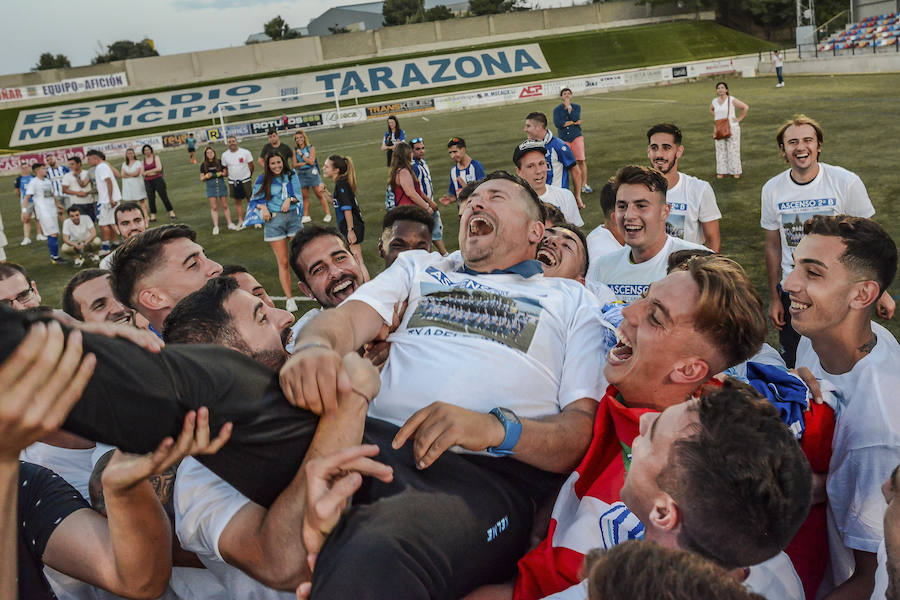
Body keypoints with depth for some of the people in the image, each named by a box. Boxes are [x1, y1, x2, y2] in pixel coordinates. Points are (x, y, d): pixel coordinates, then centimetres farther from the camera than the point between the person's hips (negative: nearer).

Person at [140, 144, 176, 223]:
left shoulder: (156, 157, 0)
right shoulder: (143, 160, 9)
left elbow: (159, 168, -13)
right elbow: (142, 172, 1)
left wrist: (148, 171, -11)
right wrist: (153, 172, -14)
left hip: (158, 180, -3)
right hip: (148, 181, 3)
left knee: (164, 196, -5)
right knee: (151, 198, -3)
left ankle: (171, 213, 0)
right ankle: (153, 216, 2)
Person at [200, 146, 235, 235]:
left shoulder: (220, 162, 3)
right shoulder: (203, 165, 4)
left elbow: (226, 173, 9)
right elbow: (201, 178, 8)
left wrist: (222, 174, -12)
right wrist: (206, 176, -13)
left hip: (221, 185, 0)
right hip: (211, 187, 0)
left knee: (225, 206, 5)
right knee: (214, 207, -3)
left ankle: (230, 224, 13)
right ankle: (216, 226, -1)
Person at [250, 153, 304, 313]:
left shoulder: (291, 175, 7)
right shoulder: (263, 180, 3)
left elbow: (298, 195, 9)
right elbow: (255, 199, 8)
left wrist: (290, 199, -12)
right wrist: (263, 208, -12)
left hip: (293, 217, 1)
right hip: (274, 220, -1)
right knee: (283, 262, 0)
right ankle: (289, 299, 7)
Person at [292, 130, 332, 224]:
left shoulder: (311, 148, -3)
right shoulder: (295, 150, 5)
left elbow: (311, 161, -13)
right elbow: (295, 165, -1)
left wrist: (301, 154, -11)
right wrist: (305, 162, -11)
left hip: (312, 173, -3)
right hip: (301, 174, 3)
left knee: (319, 194, -2)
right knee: (305, 196, 7)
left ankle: (328, 214, 4)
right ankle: (306, 216, 14)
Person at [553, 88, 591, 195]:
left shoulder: (576, 107, 8)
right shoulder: (557, 109, 5)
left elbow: (575, 118, -11)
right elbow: (557, 123, -12)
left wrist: (569, 106, -5)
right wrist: (574, 122, -8)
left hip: (576, 137, 0)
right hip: (563, 139, 0)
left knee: (581, 161, -6)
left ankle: (584, 185, 1)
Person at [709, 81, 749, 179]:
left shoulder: (732, 100, -9)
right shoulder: (714, 101, 6)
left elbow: (746, 107, -9)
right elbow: (711, 110, 29)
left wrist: (739, 118, -9)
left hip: (732, 128, -4)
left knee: (733, 150, -1)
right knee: (720, 150, 5)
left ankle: (736, 171, 6)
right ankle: (722, 171, 13)